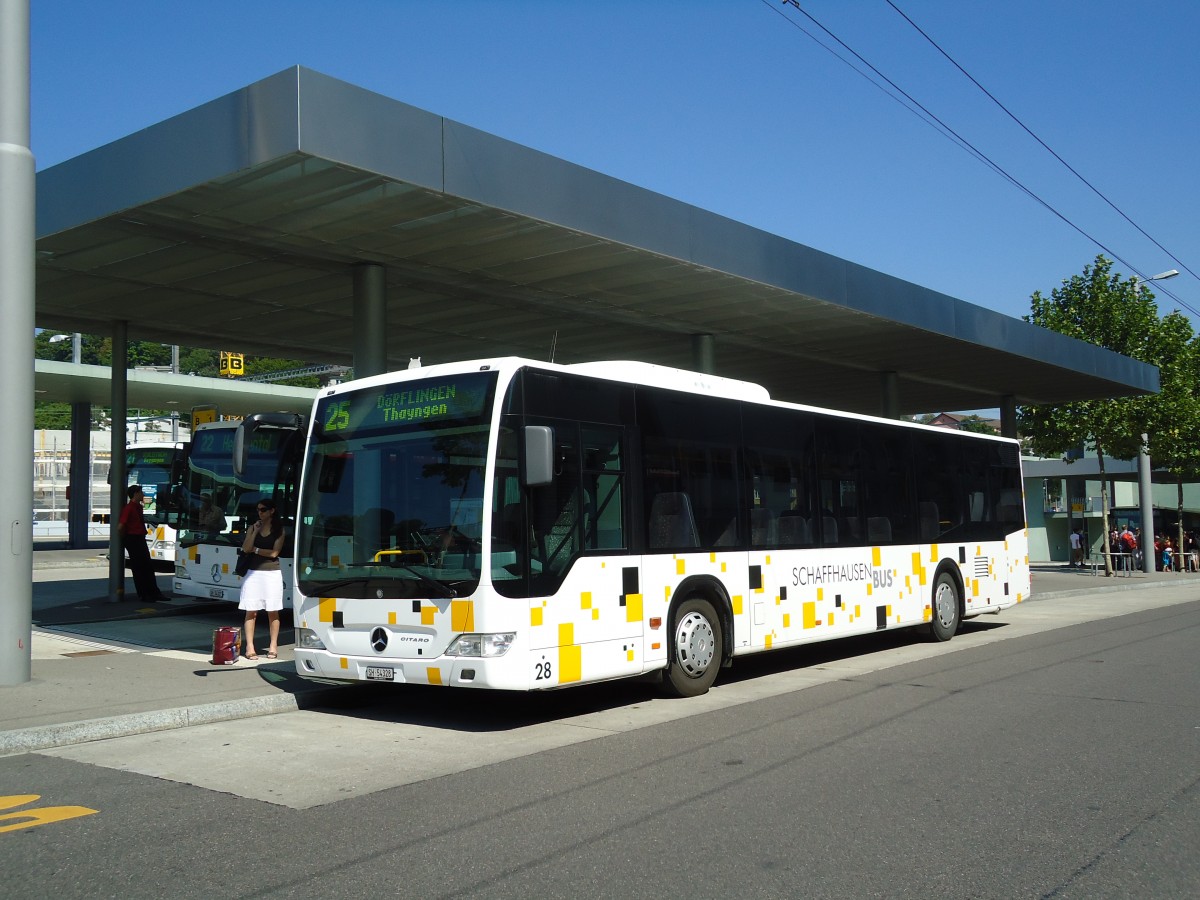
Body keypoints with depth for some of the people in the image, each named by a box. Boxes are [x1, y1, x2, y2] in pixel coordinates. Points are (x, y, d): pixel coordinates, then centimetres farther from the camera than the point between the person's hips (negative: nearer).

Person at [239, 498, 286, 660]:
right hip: (253, 572, 2)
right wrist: (255, 531, -8)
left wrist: (256, 549, -1)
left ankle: (273, 647, 8)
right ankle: (249, 648, -1)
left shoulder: (279, 529, 2)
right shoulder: (253, 528, 10)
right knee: (251, 612, -2)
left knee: (273, 612, 2)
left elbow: (274, 552, -7)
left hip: (272, 573, -2)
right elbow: (246, 548, -3)